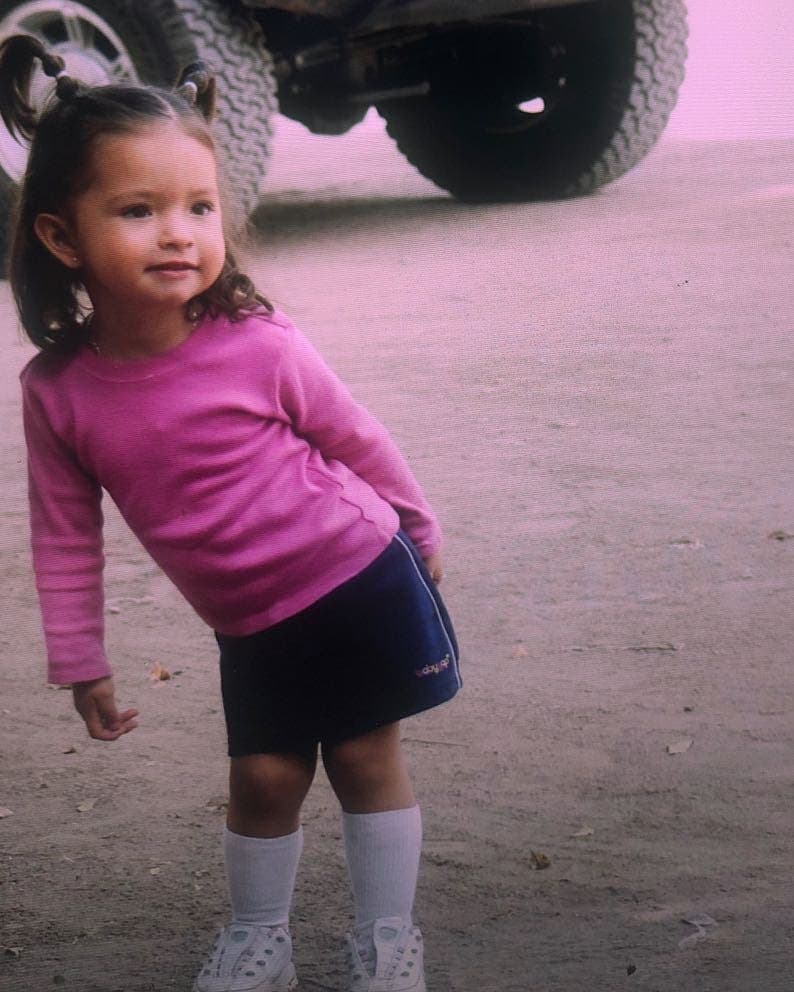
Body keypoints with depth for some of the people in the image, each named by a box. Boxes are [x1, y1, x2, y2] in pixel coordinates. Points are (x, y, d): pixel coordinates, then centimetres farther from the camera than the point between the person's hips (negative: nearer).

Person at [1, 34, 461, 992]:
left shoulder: (257, 347, -22)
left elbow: (356, 440, -5)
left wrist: (420, 536, 8)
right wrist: (80, 663, 2)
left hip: (360, 580, -2)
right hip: (253, 625, 2)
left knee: (365, 757, 8)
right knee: (263, 774, 8)